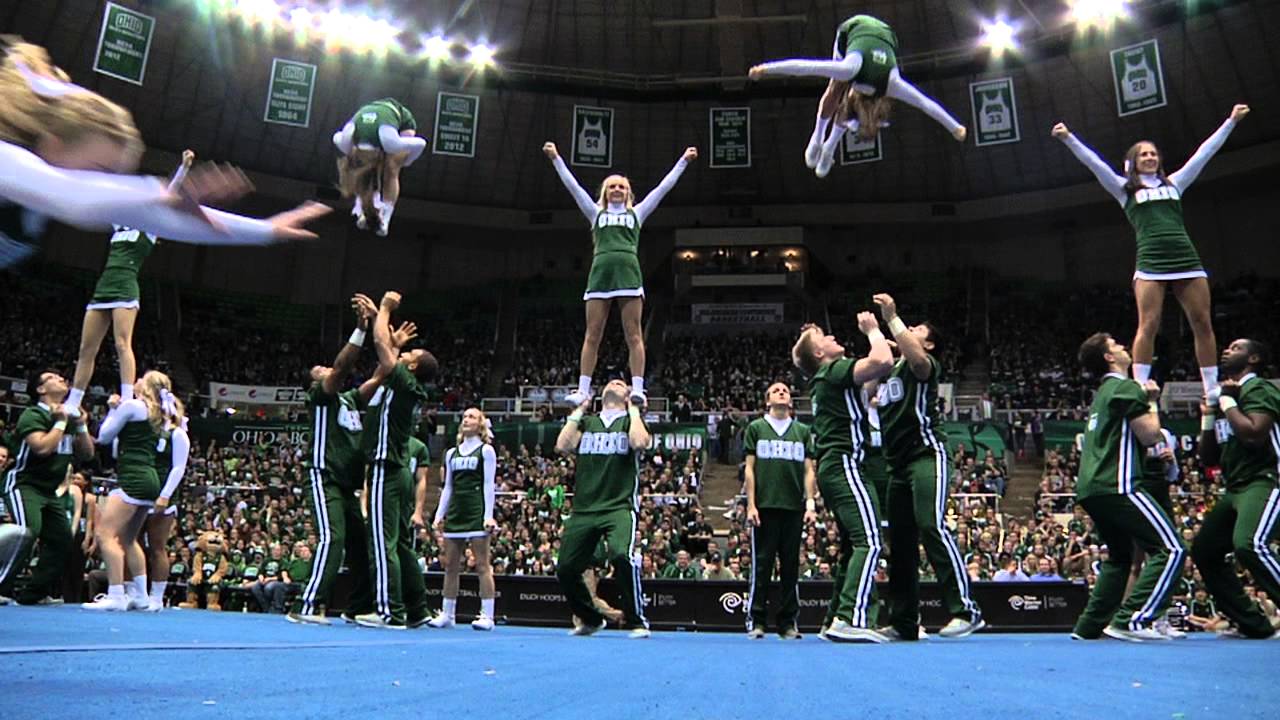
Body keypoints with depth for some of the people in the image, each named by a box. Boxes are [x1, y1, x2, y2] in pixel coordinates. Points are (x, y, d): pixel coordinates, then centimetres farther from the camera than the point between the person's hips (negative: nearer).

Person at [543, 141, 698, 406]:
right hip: (601, 272, 1)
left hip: (628, 272, -1)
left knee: (633, 335, -6)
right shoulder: (596, 212, 22)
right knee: (592, 335, -3)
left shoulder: (636, 213, 21)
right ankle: (583, 390, -4)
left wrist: (683, 161, 15)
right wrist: (555, 158, 12)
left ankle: (637, 388, -10)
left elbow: (664, 187, 18)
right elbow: (572, 185, 17)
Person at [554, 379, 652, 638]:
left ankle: (636, 622, -11)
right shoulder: (587, 422, 17)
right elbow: (562, 445, 0)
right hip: (584, 508, 4)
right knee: (566, 568, 5)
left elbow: (639, 443, -15)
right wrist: (578, 411, 6)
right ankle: (591, 619, 30)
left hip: (620, 506, -4)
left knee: (622, 556, -29)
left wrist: (634, 408, -3)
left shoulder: (631, 421, 9)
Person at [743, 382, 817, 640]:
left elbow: (809, 470, 11)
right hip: (765, 506, -2)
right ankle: (756, 621, 7)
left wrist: (811, 503, 0)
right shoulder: (756, 428, 8)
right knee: (762, 565, 0)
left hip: (794, 507, 2)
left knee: (791, 566, 5)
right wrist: (750, 505, -3)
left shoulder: (803, 431, 13)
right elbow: (750, 468, 4)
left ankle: (788, 623, 12)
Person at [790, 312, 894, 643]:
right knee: (869, 541, -18)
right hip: (845, 465, -10)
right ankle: (853, 618, -28)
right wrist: (873, 330, -2)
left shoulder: (825, 379, 23)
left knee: (853, 545, 11)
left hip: (832, 470, 10)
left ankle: (835, 621, 12)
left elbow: (868, 380, 37)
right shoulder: (836, 370, -5)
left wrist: (880, 341, 27)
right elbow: (883, 361, -20)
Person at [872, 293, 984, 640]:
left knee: (932, 527, -21)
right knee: (900, 540, 5)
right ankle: (903, 622, 10)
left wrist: (892, 318, -21)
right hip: (898, 465, 8)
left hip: (926, 457, -8)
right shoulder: (888, 370, 23)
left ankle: (966, 609, -19)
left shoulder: (924, 364, 0)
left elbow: (915, 357, -24)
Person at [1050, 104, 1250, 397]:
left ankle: (1212, 389, 6)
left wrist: (1231, 121, 24)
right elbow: (1094, 162, 6)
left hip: (1187, 261, 4)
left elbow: (1204, 153, 25)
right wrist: (1068, 138, -3)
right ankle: (1140, 388, -12)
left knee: (1203, 323, 0)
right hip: (1151, 264, -3)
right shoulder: (1125, 189, 14)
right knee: (1148, 325, -12)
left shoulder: (1174, 184, 23)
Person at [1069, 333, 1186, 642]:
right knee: (1171, 549, -8)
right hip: (1117, 486, -10)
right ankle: (1130, 620, -16)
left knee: (1119, 556, 20)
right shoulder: (1127, 388, -5)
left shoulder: (1103, 391, 23)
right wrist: (1152, 402, 6)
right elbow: (1149, 436, -8)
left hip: (1090, 487, 10)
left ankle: (1089, 626, 17)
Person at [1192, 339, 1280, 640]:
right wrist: (1207, 416, 9)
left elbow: (1253, 435, -24)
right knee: (1204, 550, 9)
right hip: (1235, 488, 10)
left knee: (1249, 544, -32)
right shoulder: (1225, 397, 18)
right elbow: (1209, 459, 19)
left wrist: (1227, 401, -12)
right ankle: (1254, 624, 14)